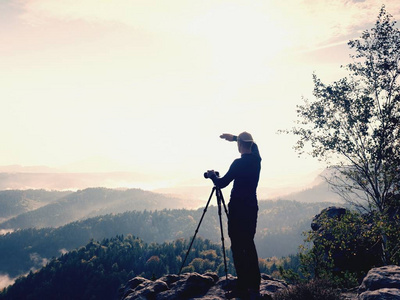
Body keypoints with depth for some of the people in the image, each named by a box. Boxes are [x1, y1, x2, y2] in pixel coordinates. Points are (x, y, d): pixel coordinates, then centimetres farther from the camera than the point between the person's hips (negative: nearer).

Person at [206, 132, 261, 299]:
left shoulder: (239, 163, -14)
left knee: (238, 247, -2)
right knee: (249, 244, 14)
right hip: (252, 207, 7)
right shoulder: (256, 160, 6)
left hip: (238, 208, -7)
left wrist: (212, 176, 10)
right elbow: (253, 146, 29)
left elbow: (221, 183, -9)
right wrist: (234, 137, 36)